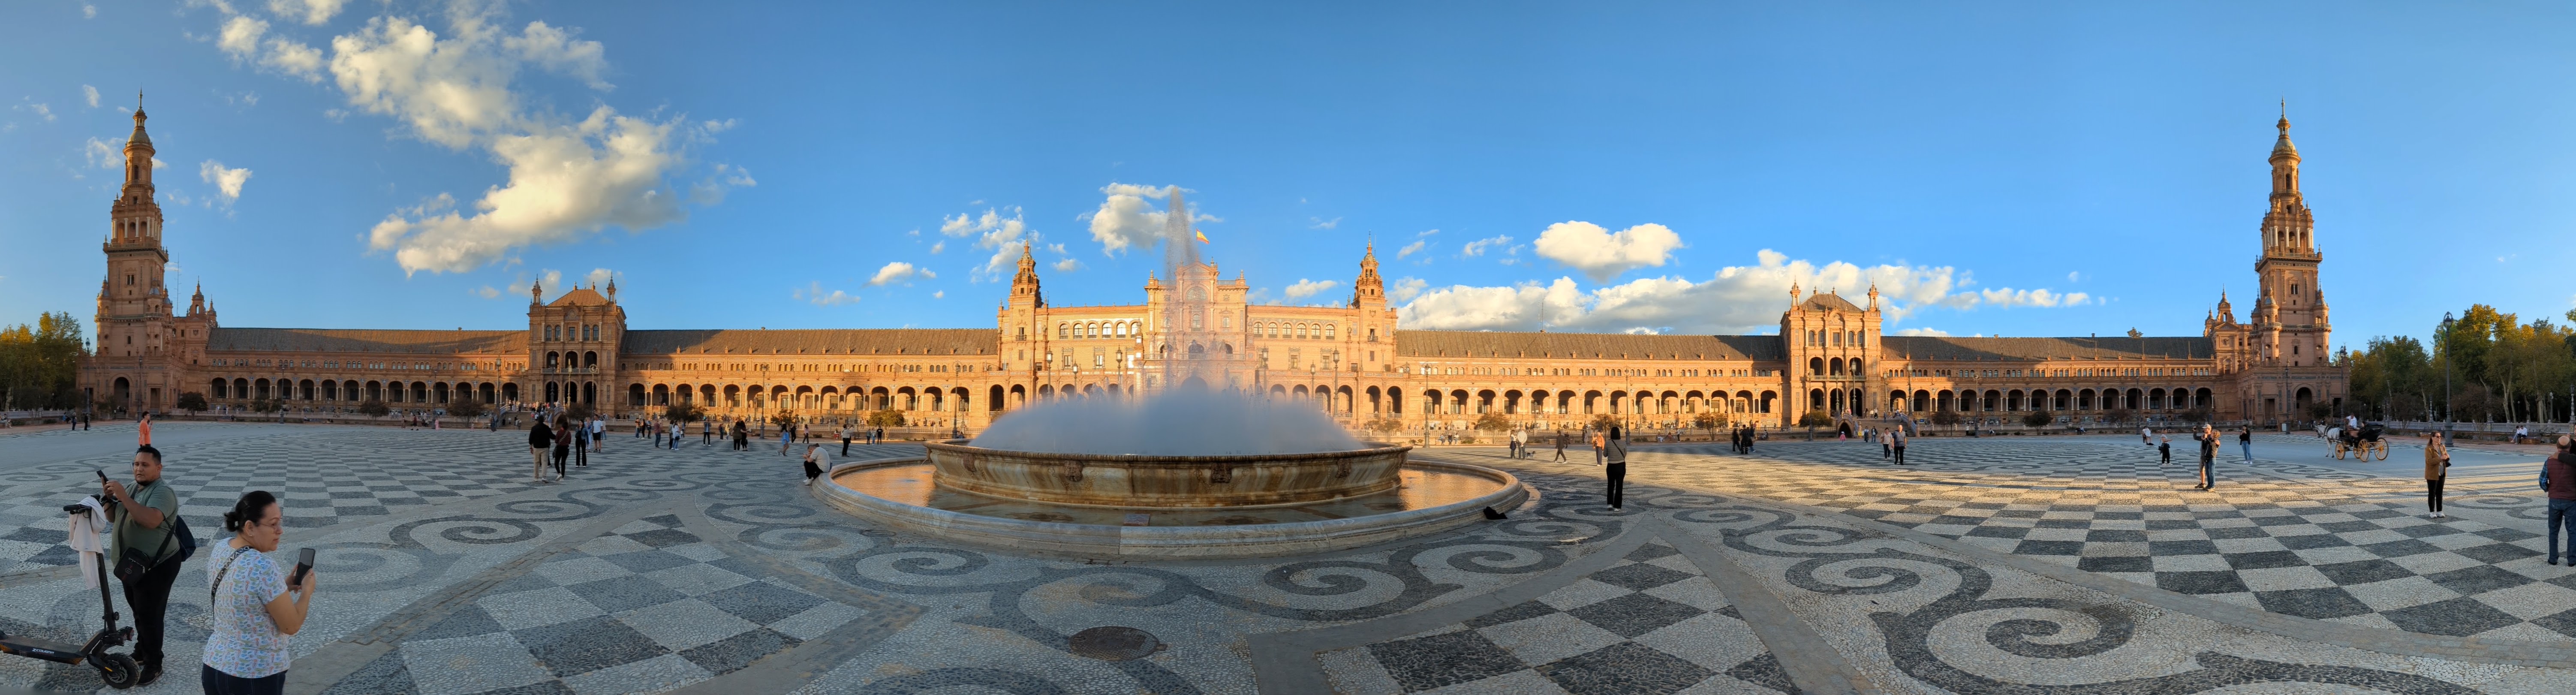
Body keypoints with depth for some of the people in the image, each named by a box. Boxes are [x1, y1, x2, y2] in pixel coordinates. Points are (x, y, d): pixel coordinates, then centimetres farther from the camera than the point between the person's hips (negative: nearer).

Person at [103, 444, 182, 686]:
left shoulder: (163, 493, -20)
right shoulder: (133, 487, 8)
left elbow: (151, 520, -37)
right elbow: (113, 518, 13)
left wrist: (123, 497, -35)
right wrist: (109, 497, -6)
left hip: (156, 567, -9)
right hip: (133, 564, 9)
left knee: (150, 616, -4)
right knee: (139, 612, 23)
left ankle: (153, 665, 6)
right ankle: (142, 652, 39)